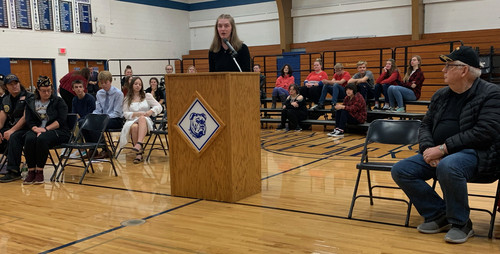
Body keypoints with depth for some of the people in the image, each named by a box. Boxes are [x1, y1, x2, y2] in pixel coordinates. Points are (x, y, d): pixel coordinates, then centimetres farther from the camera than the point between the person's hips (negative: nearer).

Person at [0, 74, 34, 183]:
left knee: (14, 137, -36)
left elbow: (25, 117, -14)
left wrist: (11, 131, -22)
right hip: (10, 128, 7)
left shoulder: (28, 97, -4)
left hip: (24, 129, -6)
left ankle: (13, 171, -33)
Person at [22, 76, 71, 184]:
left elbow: (61, 121, -4)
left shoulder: (58, 101, 7)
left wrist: (46, 129, -16)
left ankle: (40, 171, -26)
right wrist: (37, 129, -15)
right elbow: (29, 122, 7)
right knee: (29, 139, -31)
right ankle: (31, 171, -24)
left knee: (42, 139, -35)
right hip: (37, 130, 3)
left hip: (57, 131, -3)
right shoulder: (31, 103, 17)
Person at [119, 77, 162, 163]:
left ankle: (139, 144, -58)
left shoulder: (147, 96, 17)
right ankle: (139, 153, -36)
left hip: (146, 121, -1)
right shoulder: (127, 99, 18)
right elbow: (125, 113, 8)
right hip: (131, 121, 1)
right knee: (134, 127, -39)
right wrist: (137, 114, -9)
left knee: (142, 118, -40)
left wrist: (150, 112, -10)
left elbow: (159, 107, 10)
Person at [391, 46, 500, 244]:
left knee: (447, 166, -39)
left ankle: (460, 223, -15)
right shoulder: (440, 95, 14)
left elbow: (484, 132, -17)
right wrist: (428, 149, -7)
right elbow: (426, 125, 16)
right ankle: (439, 215, 0)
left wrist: (443, 148, -20)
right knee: (400, 170, -10)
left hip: (476, 154, -7)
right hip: (440, 155, 7)